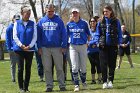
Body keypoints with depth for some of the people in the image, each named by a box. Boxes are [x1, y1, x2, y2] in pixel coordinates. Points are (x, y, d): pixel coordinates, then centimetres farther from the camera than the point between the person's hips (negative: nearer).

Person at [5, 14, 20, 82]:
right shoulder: (9, 28, -1)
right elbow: (7, 39, -2)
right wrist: (9, 48, -9)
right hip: (12, 49, -2)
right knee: (13, 65, 6)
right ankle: (13, 78, 11)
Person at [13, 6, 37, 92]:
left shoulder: (33, 24, 6)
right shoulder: (17, 23, 3)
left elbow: (35, 36, 2)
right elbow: (15, 36, -1)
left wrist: (29, 46, -11)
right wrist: (21, 45, -12)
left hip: (30, 49, 1)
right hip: (19, 49, -1)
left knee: (28, 69, 4)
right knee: (21, 68, -2)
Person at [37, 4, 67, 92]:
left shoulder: (59, 20, 2)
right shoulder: (41, 21, 8)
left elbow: (64, 34, 0)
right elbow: (38, 35, 8)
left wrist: (64, 46, -6)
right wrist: (39, 47, 0)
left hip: (57, 48, -2)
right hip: (45, 48, 2)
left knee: (59, 68, 2)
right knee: (47, 68, 4)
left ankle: (62, 85, 7)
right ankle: (49, 86, 11)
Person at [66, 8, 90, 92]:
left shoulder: (84, 23, 0)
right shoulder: (69, 24, 5)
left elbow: (88, 35, 8)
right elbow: (67, 35, 18)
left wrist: (88, 42, -2)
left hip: (83, 46, -1)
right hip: (73, 47, 1)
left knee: (83, 66, 7)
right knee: (74, 67, -7)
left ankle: (84, 82, 29)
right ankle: (76, 85, 0)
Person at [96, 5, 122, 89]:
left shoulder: (116, 21, 2)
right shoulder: (101, 22, 6)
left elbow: (119, 34, 6)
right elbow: (98, 34, 12)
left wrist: (118, 43, -3)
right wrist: (98, 42, 0)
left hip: (113, 46, -1)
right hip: (103, 46, 1)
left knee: (112, 64, 4)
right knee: (103, 64, -4)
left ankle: (110, 81, 11)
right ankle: (105, 82, 1)